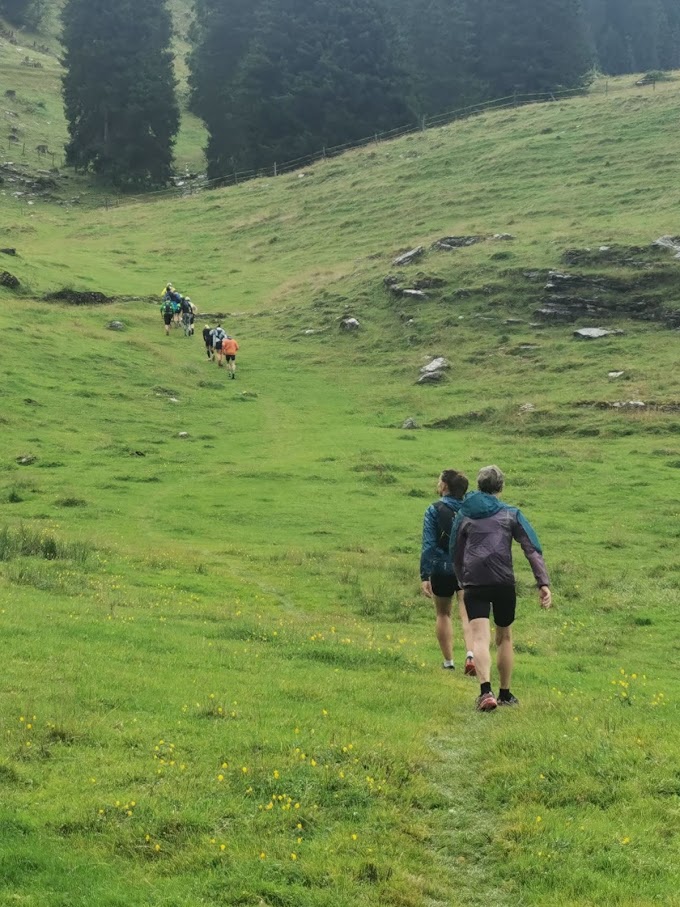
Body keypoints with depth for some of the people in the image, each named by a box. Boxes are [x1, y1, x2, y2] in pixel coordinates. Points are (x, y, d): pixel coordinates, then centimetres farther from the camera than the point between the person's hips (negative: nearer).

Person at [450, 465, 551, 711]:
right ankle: (505, 694, 25)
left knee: (480, 638, -10)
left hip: (473, 583, 0)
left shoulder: (464, 515, 14)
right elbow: (532, 549, -1)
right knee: (504, 638, 17)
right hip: (504, 583, 0)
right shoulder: (511, 514, 9)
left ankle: (485, 690, -30)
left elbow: (455, 555, 18)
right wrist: (543, 583, -6)